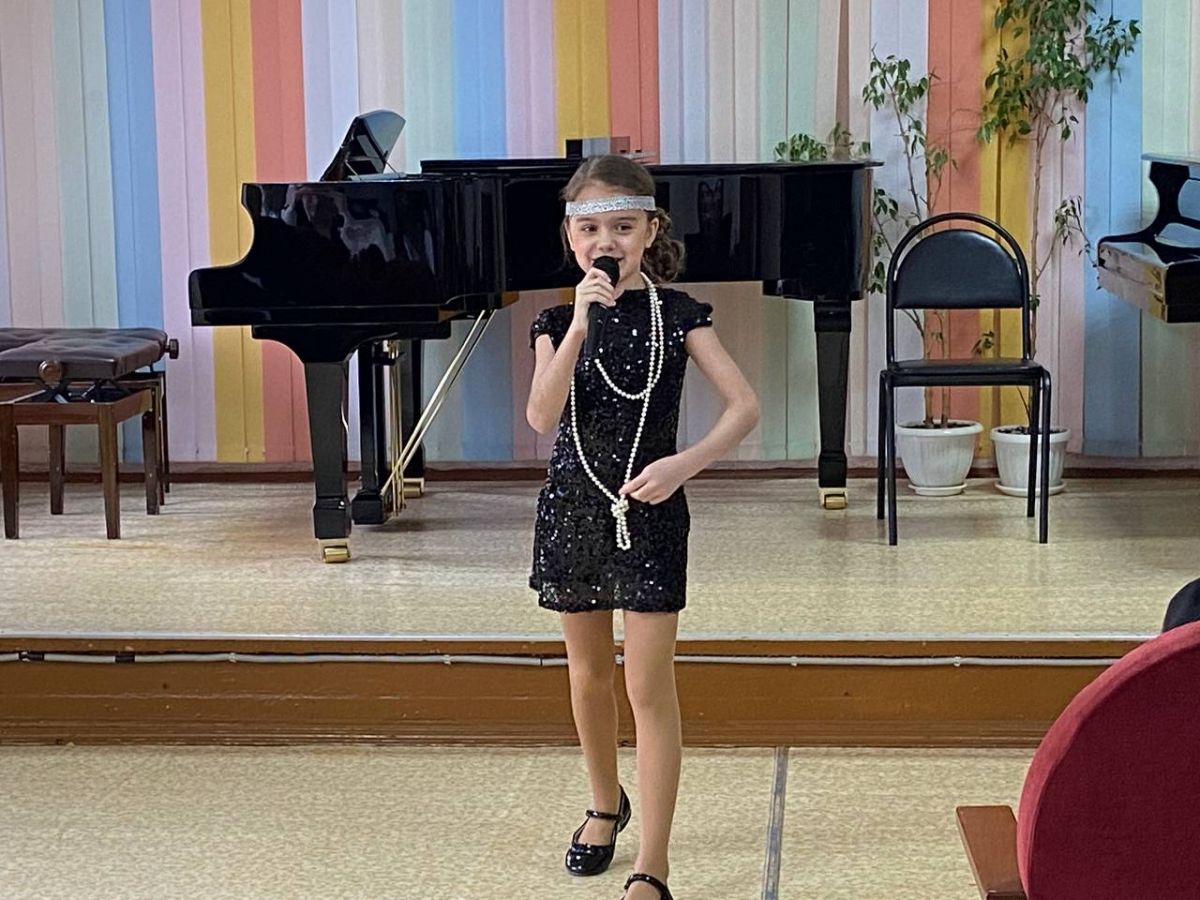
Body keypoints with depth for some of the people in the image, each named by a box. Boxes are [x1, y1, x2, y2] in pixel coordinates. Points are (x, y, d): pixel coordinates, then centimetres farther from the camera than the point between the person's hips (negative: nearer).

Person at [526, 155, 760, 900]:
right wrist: (579, 328, -29)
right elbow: (542, 418, -19)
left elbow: (745, 406, -14)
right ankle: (606, 804, 42)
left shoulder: (676, 315, -6)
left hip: (649, 511, -3)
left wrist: (682, 465, -27)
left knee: (650, 686, -5)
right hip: (572, 508, 3)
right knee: (589, 675, 17)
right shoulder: (557, 322, -2)